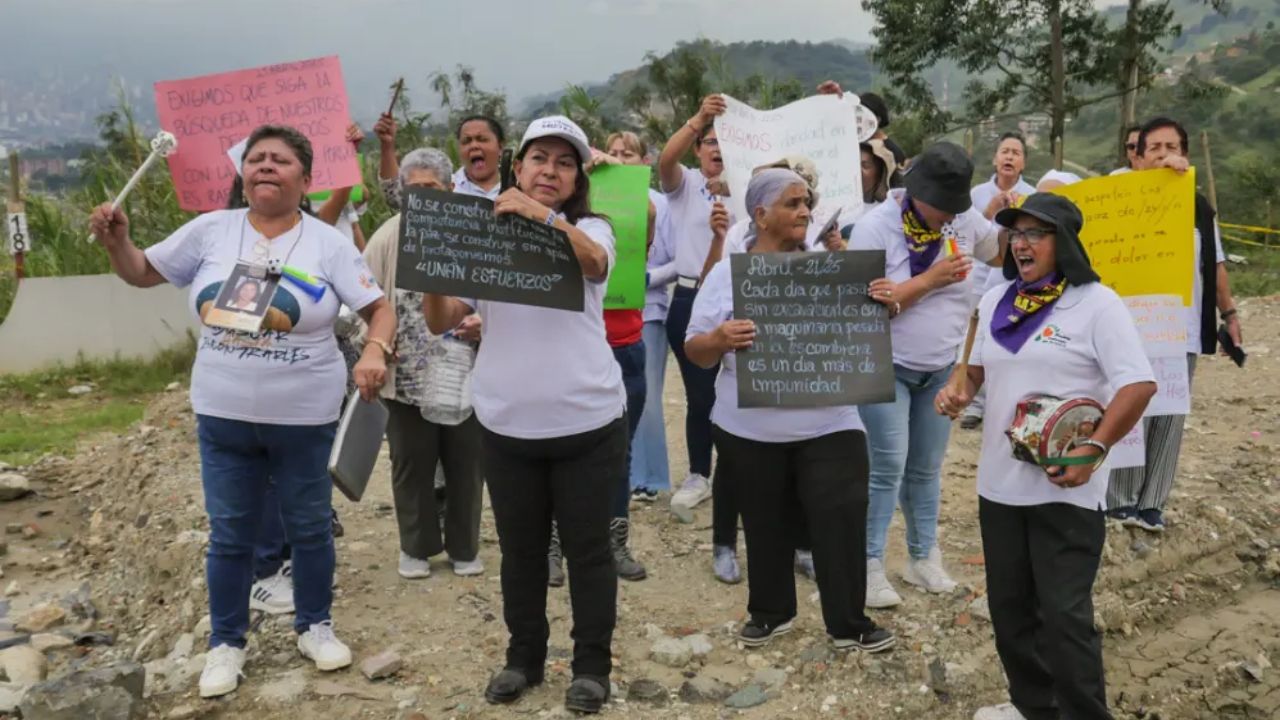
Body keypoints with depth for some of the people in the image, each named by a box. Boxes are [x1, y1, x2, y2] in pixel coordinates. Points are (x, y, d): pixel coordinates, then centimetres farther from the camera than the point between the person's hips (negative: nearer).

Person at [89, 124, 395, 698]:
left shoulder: (327, 243, -7)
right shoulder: (210, 230, -1)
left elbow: (380, 309, -7)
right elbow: (141, 273, 9)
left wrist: (374, 352, -27)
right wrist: (115, 241, -11)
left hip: (304, 418, -1)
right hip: (222, 415, 2)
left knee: (309, 527, 14)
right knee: (229, 534, 12)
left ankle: (314, 625, 34)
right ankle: (226, 642, 30)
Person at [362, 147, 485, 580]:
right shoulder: (389, 237, 0)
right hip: (407, 378, 0)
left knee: (466, 462, 10)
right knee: (412, 464, 11)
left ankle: (464, 547, 28)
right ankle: (416, 547, 29)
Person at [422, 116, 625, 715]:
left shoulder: (590, 229, 0)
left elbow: (593, 263, -25)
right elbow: (439, 322, 1)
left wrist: (545, 216, -41)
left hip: (587, 422, -2)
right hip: (505, 424, 3)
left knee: (587, 549, 8)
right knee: (520, 550, 15)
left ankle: (592, 665, 23)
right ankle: (524, 656, 32)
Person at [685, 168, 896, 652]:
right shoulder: (727, 273, -2)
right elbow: (696, 350, -4)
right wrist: (720, 340, -26)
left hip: (829, 427, 1)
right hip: (750, 431, -1)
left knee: (841, 521, 0)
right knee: (766, 525, 13)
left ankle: (849, 624, 16)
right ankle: (770, 612, 32)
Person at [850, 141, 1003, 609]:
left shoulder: (965, 220, -1)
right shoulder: (875, 227, -15)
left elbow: (1006, 253, 15)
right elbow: (863, 303, -21)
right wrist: (930, 279, -23)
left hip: (942, 369, 5)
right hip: (886, 368, -5)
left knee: (927, 469, 13)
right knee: (888, 469, -9)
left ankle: (923, 558, 24)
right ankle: (870, 565, 2)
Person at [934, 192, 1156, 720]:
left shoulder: (1096, 303, -9)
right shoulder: (995, 300, 10)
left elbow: (1139, 385, -15)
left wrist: (1093, 450, -21)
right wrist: (958, 388, 0)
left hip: (1065, 489, -6)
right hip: (999, 482, 6)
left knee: (1064, 614, -2)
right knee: (1009, 605, 15)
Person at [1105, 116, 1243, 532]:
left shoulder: (1200, 208, 12)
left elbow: (1215, 265, 19)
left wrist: (1228, 312, 14)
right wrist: (1158, 175, -26)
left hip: (1184, 331, 4)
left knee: (1170, 419, 6)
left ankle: (1152, 502, 16)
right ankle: (1121, 498, 12)